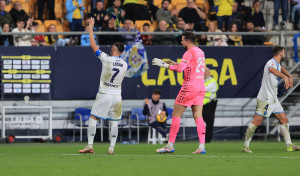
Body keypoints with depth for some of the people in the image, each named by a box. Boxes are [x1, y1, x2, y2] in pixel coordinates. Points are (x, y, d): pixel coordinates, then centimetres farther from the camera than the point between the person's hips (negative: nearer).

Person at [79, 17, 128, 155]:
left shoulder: (107, 59, -10)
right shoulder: (124, 64, 3)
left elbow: (93, 46, -5)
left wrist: (90, 29, 5)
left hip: (104, 95, -4)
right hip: (117, 95, 4)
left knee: (93, 118, 1)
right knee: (114, 122, 9)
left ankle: (90, 146, -6)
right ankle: (112, 147, 2)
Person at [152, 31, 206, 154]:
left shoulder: (190, 53, -10)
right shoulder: (200, 52, 16)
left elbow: (180, 69, -19)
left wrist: (164, 65, -11)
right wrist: (174, 63, 20)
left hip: (189, 87, -8)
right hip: (200, 88, 8)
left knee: (176, 114, 0)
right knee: (198, 117, 4)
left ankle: (170, 145, 0)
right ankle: (202, 146, -6)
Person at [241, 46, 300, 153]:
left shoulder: (277, 64, 14)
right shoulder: (271, 63, -16)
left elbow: (280, 68, 42)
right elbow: (271, 69, -44)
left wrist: (289, 76, 28)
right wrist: (284, 77, -55)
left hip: (273, 99, 10)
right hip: (265, 99, -10)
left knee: (284, 120, 6)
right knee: (257, 121, -9)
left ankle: (289, 145, 8)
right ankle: (245, 146, -5)